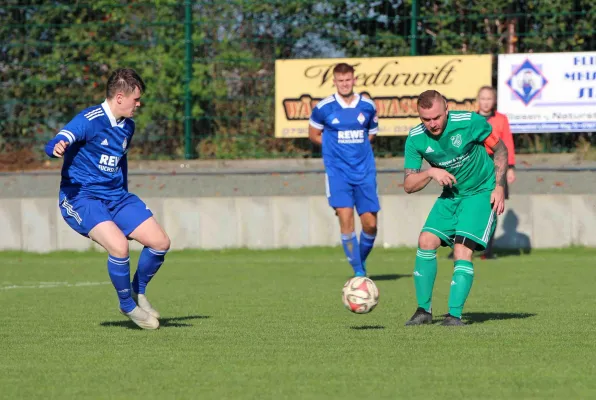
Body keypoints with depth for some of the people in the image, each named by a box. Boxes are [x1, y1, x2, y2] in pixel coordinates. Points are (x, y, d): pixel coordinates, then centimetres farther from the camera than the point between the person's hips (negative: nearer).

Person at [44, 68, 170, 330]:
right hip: (81, 198, -8)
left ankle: (138, 292, 22)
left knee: (160, 242, -3)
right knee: (119, 246, -29)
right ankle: (127, 306, -5)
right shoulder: (89, 120, -17)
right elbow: (54, 146, -29)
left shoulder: (127, 126, 8)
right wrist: (57, 147, -53)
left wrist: (124, 197, 26)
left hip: (116, 197, 8)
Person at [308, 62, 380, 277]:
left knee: (370, 223, -2)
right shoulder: (323, 108, -3)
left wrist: (357, 146, 4)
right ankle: (358, 271, -7)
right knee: (345, 218, -15)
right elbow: (313, 134, 11)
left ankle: (361, 259, 26)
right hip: (337, 171, -2)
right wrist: (335, 146, 4)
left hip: (364, 170, 2)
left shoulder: (368, 106, 4)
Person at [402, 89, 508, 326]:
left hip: (481, 192, -4)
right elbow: (408, 186, -8)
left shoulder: (470, 122, -20)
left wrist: (499, 187, -12)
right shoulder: (416, 139, -11)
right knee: (426, 241, -9)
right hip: (450, 195, 4)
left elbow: (500, 149, -5)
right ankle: (424, 310, 2)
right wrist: (430, 173, -27)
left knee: (463, 249, -19)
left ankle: (455, 314, -18)